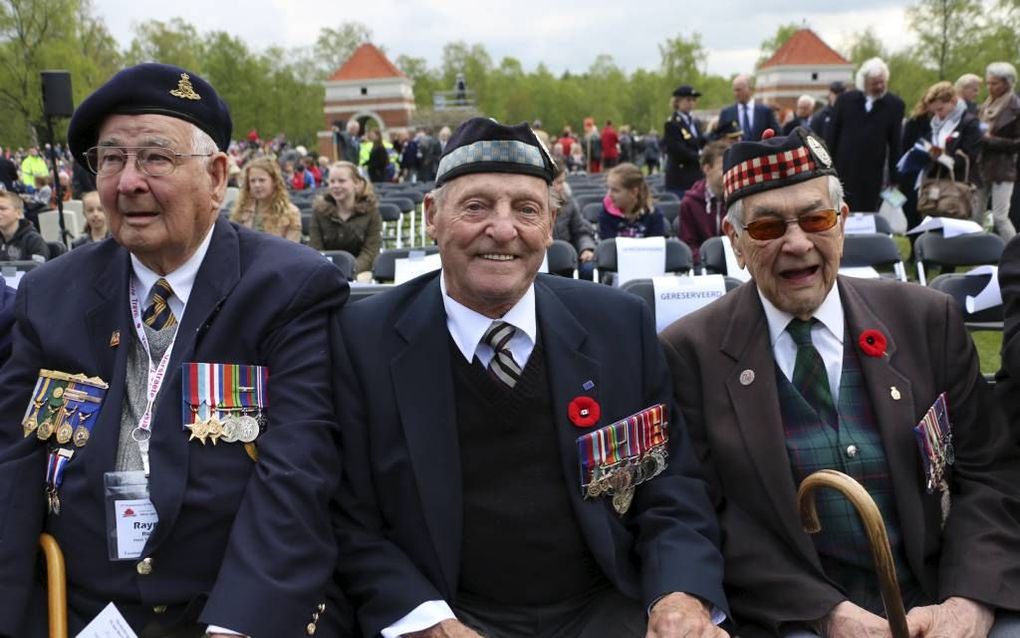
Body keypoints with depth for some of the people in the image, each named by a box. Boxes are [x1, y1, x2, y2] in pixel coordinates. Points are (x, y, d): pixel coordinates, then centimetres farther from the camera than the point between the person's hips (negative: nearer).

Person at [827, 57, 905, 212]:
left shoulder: (894, 104, 0)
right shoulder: (845, 100, 2)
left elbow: (895, 143, 3)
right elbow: (832, 136, 5)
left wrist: (894, 177, 1)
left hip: (872, 175, 0)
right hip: (843, 171, 1)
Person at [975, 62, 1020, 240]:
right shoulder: (986, 106, 12)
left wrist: (990, 140, -16)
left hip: (1003, 168, -7)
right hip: (982, 166, 7)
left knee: (999, 217, -10)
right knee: (976, 216, 7)